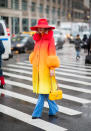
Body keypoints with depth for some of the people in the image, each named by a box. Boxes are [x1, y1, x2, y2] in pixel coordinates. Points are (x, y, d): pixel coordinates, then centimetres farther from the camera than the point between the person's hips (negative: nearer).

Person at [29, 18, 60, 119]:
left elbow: (52, 54, -11)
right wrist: (34, 65, 18)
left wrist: (52, 68, -15)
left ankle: (37, 113, 5)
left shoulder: (50, 39, -7)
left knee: (44, 91, -2)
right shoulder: (38, 39, 12)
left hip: (46, 68, -7)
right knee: (45, 91, 13)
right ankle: (53, 109, 28)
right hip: (38, 68, 7)